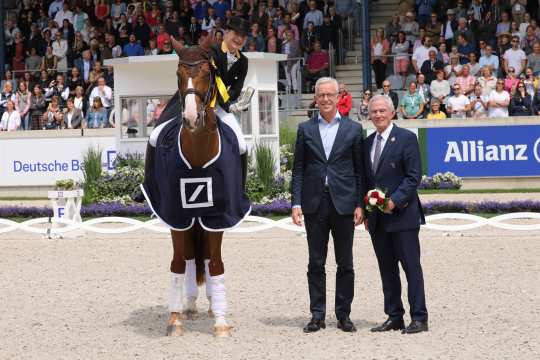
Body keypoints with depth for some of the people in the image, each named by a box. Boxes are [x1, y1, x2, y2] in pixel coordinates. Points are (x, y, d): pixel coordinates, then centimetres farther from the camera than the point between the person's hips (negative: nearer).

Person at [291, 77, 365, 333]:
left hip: (343, 203, -1)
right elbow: (298, 169, 6)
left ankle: (343, 315, 13)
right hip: (314, 204, 1)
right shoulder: (305, 129, 8)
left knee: (345, 264, 5)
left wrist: (360, 204, -3)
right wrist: (296, 203, -3)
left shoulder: (353, 129, 5)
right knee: (316, 263, 4)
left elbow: (360, 170, 4)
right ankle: (317, 315, 10)